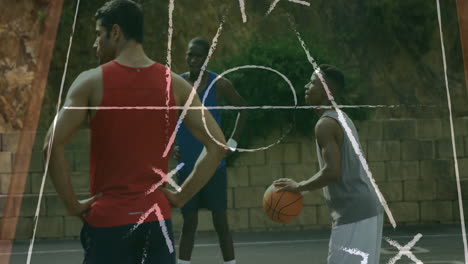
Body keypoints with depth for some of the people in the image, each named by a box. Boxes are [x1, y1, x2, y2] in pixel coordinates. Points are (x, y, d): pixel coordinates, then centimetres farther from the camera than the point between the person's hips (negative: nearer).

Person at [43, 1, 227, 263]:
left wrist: (73, 204, -5)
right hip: (156, 219, 3)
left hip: (108, 221, -2)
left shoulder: (92, 82, -5)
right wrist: (181, 197, 3)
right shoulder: (174, 84, 3)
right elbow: (217, 146, -1)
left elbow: (53, 146, -14)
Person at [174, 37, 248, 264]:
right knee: (189, 222, 6)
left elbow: (243, 109, 8)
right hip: (187, 166, 2)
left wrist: (233, 143, 1)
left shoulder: (220, 85, -5)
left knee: (221, 222, 0)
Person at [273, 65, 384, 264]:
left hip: (353, 212, -10)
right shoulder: (341, 118, 18)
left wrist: (299, 187, -11)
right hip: (366, 208, 10)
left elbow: (332, 171, -23)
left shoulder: (325, 124, -13)